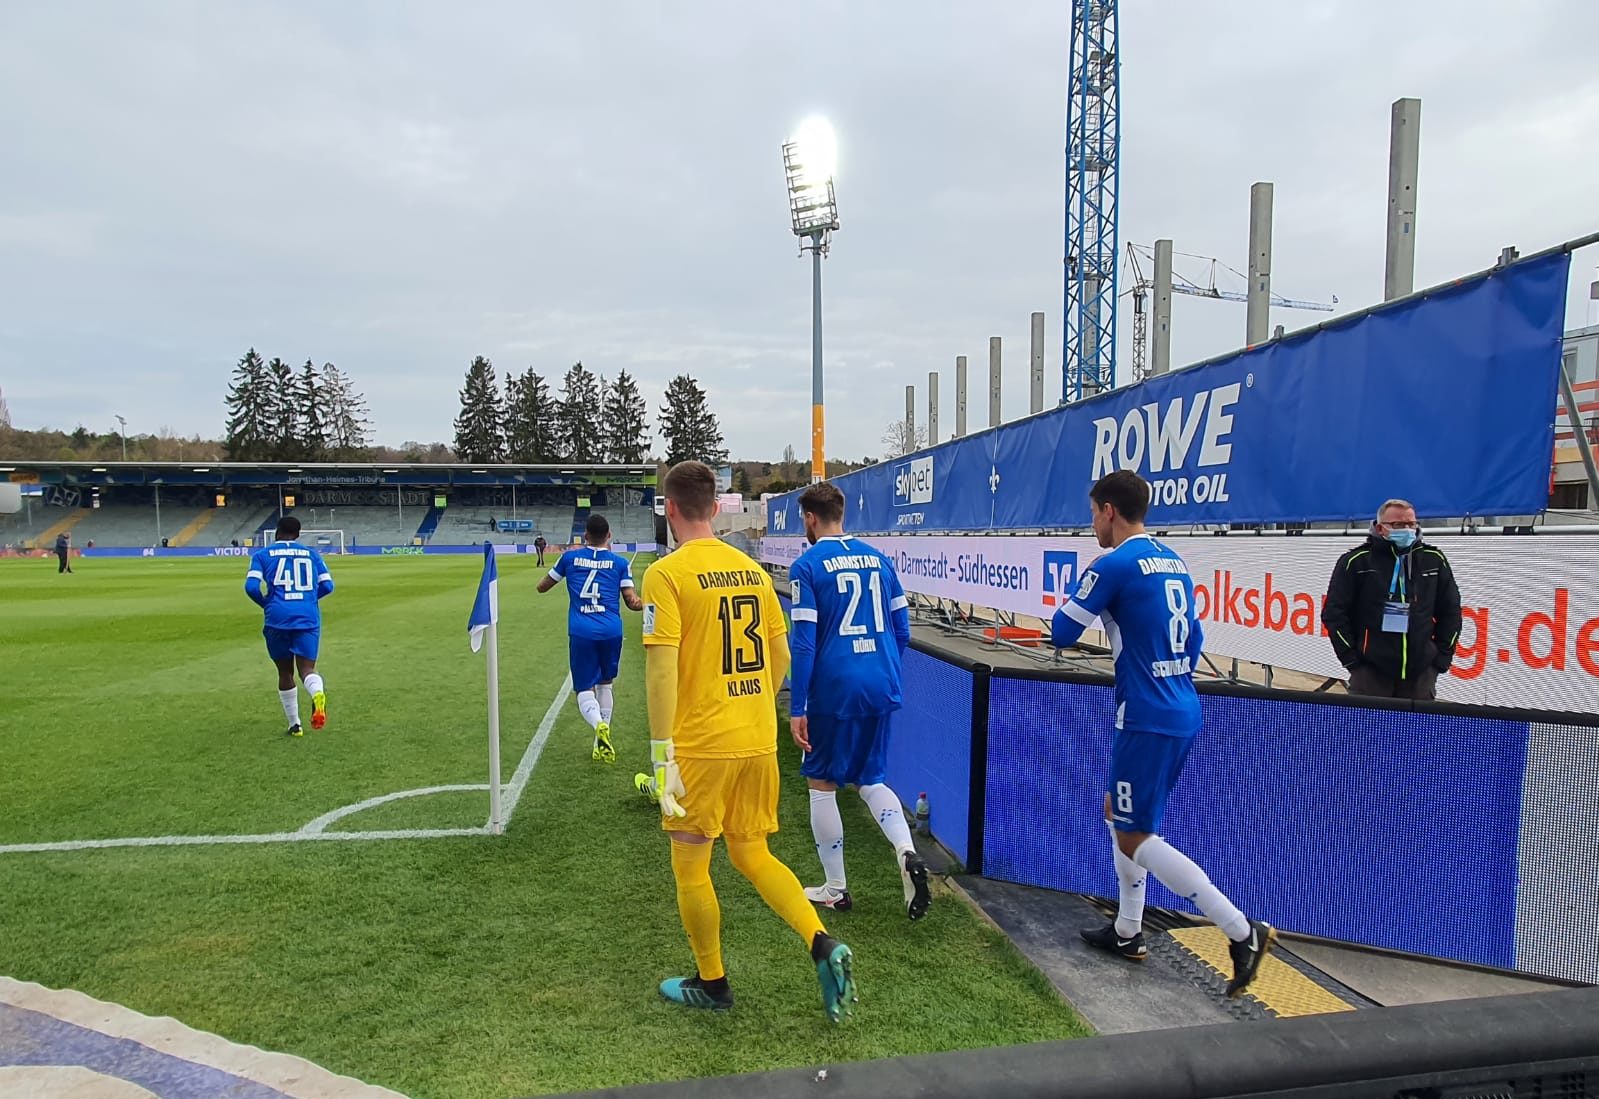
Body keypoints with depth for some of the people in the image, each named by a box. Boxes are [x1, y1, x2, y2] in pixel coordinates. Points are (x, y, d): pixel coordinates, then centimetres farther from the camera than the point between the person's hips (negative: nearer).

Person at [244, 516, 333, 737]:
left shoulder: (262, 555, 8)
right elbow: (327, 586, 8)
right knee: (307, 668, -3)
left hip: (278, 618, 0)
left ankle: (295, 725, 21)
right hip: (308, 617, 0)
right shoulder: (311, 554, 13)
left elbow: (251, 587, -4)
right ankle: (318, 693, -39)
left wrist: (266, 603, 16)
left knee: (285, 671, 15)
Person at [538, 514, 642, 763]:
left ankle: (599, 726, -28)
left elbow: (542, 587, 21)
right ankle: (602, 744, 21)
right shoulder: (619, 562, 6)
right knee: (605, 683, 21)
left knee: (585, 690, 4)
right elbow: (632, 602, 3)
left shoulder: (570, 557, 8)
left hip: (581, 633, -1)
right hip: (611, 631, 1)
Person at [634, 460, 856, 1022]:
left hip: (700, 744, -6)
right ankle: (823, 945, 5)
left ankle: (711, 983, 29)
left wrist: (662, 754, -14)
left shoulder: (667, 574, -12)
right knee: (753, 856, 20)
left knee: (690, 866, 14)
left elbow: (662, 669, -18)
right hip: (759, 743, 6)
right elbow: (780, 657, 11)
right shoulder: (752, 569, 6)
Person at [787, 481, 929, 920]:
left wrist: (796, 709, -9)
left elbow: (804, 641, -12)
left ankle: (835, 890, 21)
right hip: (881, 687, 5)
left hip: (834, 691, -5)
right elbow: (901, 628, 11)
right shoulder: (877, 558, 8)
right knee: (870, 780, 20)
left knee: (822, 784, 13)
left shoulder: (807, 565, -8)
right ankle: (907, 853, -4)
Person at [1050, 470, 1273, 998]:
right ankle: (1127, 932, 29)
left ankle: (1242, 931, 0)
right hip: (1184, 712, 9)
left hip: (1147, 719, -9)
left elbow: (1062, 633, -9)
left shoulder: (1113, 565, -15)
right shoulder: (1174, 562, 11)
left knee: (1136, 837, 1)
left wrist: (1075, 595, 9)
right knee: (1119, 812, 21)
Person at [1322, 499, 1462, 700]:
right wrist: (1351, 659, -5)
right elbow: (1334, 612, -2)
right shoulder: (1356, 561, -3)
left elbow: (1451, 611, 17)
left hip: (1421, 673, 3)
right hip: (1369, 672, -3)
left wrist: (1442, 657, 10)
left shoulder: (1434, 559, 9)